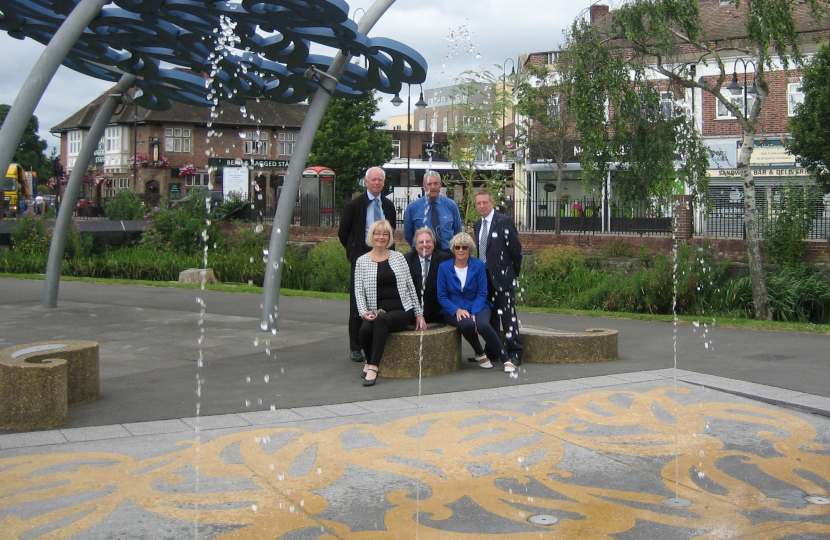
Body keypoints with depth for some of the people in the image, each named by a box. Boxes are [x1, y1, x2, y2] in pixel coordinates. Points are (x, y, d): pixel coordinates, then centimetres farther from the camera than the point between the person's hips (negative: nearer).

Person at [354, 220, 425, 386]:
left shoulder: (398, 257, 10)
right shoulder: (362, 261, 10)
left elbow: (410, 286, 10)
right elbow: (359, 291, 3)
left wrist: (418, 314, 8)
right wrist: (364, 312, -14)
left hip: (401, 311, -1)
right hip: (376, 313, 1)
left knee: (381, 321, -34)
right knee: (365, 328, -32)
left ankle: (373, 366, -31)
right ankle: (369, 361, -2)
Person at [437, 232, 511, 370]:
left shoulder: (478, 265, 0)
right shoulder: (444, 267, -1)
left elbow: (482, 293, -2)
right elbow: (441, 296, -1)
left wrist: (474, 313, -17)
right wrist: (457, 310, -17)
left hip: (477, 307, 0)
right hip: (453, 310, 0)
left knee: (483, 324, -33)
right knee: (468, 324, -34)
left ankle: (505, 357, -16)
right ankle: (480, 354, -6)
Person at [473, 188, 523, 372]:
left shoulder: (504, 222, -8)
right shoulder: (477, 225, 14)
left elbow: (515, 249, -7)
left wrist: (514, 272, -1)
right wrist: (480, 270, 12)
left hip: (502, 277, -7)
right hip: (484, 277, 7)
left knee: (508, 315, -8)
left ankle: (514, 355, -6)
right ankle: (491, 351, 21)